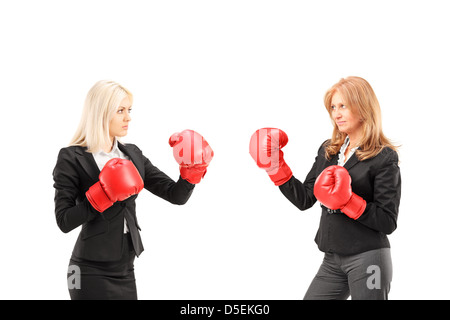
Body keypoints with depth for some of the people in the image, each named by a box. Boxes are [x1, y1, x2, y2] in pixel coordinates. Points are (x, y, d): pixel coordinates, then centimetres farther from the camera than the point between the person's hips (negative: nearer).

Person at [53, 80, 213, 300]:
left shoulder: (132, 154, 9)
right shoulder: (72, 158, -8)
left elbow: (176, 195, 5)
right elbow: (64, 221, -15)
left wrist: (192, 170, -12)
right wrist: (103, 195, -23)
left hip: (125, 271, 6)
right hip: (92, 272, -6)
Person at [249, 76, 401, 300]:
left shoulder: (384, 157, -8)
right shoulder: (327, 151, 10)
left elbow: (388, 222, -11)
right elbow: (304, 200, 8)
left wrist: (348, 201, -22)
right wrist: (275, 167, 1)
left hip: (368, 259, -6)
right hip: (332, 260, 6)